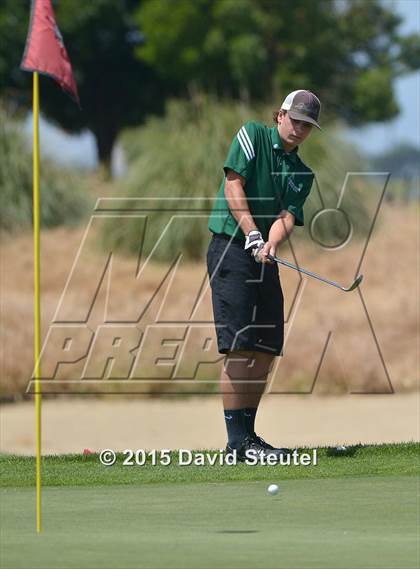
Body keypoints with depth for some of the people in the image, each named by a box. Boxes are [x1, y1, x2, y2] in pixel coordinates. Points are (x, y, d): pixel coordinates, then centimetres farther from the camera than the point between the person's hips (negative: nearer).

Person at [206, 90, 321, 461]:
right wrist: (253, 235, -20)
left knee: (266, 349, 5)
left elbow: (287, 217, 0)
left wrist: (270, 245, -21)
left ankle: (248, 435, 13)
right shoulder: (253, 135, 1)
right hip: (231, 248, -7)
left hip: (265, 259, 7)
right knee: (238, 347, -13)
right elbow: (233, 184, -10)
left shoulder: (302, 175, 15)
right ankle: (237, 442, -14)